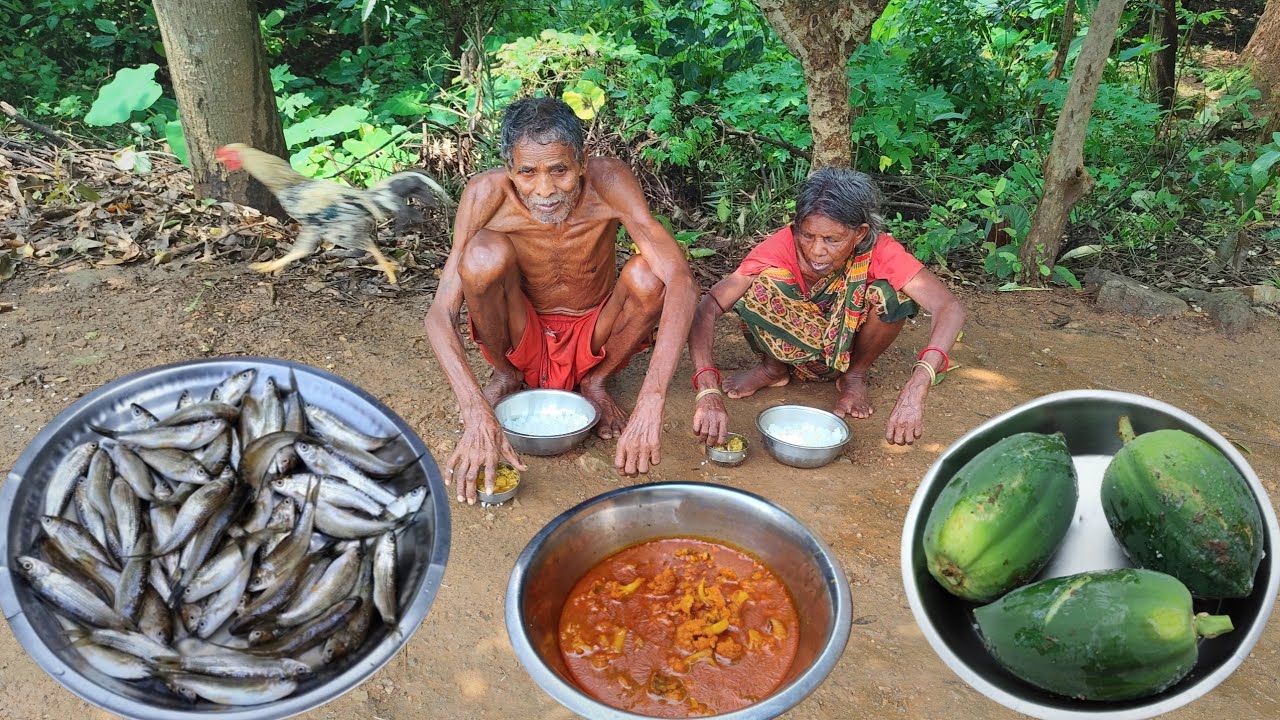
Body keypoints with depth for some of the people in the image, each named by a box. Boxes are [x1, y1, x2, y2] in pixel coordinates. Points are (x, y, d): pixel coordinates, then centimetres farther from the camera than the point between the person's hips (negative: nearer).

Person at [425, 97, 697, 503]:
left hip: (593, 340, 1)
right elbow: (440, 315, -28)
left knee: (648, 276, -30)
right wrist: (477, 416, -43)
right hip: (523, 341, 0)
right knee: (483, 255, -30)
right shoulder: (488, 194, -25)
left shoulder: (608, 182, -26)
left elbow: (681, 283, -35)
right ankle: (505, 376, 0)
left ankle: (595, 381, -1)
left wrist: (650, 406, -46)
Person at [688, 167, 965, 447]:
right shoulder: (779, 248, -29)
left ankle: (855, 375, 0)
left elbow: (949, 307, -36)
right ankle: (773, 368, 0)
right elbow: (707, 308, -35)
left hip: (846, 347, 1)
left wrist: (915, 390, -51)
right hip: (791, 348, -1)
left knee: (892, 294, -29)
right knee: (763, 286, -32)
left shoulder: (878, 251, -27)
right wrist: (708, 391, -50)